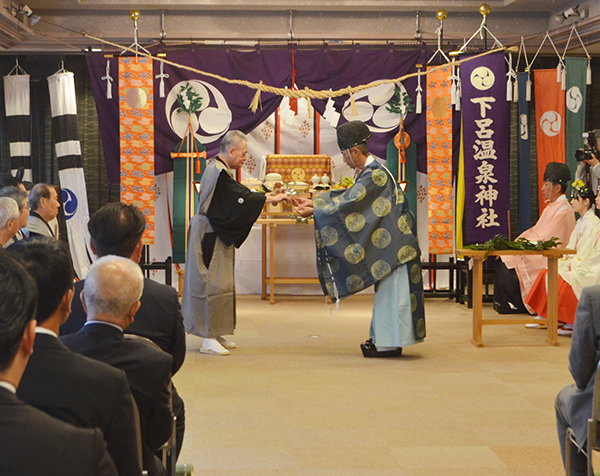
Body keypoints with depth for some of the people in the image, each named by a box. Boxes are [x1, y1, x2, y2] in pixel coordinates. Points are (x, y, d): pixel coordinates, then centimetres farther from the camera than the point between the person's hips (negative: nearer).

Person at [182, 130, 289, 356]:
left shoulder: (217, 169, 14)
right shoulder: (219, 173, -19)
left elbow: (236, 198, 19)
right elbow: (242, 198, -22)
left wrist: (266, 197, 13)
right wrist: (270, 199, -14)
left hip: (213, 235, 11)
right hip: (210, 237, -11)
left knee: (219, 283, 13)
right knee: (214, 283, -9)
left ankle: (215, 334, 19)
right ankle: (209, 339, -5)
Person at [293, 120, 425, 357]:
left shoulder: (375, 175, -18)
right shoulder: (369, 172, 13)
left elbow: (348, 203, -20)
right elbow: (348, 196, 16)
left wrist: (314, 211, -14)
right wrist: (313, 203, 11)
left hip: (393, 244, -10)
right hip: (386, 243, 10)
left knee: (390, 293, -5)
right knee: (386, 291, 13)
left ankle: (390, 343, 0)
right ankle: (383, 339, 20)